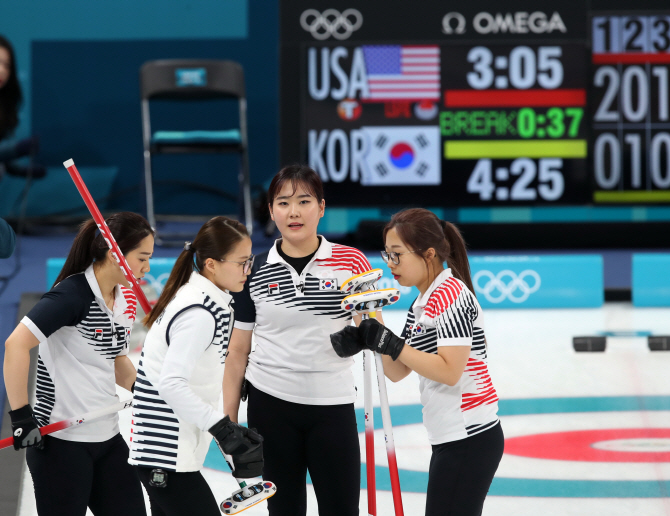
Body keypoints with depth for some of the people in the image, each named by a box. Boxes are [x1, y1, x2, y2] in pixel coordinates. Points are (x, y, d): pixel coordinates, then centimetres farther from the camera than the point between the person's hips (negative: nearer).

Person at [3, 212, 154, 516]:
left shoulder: (125, 299, 7)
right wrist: (21, 416, -23)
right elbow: (16, 345, -25)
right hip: (60, 442, -8)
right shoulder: (73, 294, -18)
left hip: (108, 438, 8)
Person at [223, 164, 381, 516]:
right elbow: (238, 351, 6)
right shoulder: (254, 272, 1)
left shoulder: (350, 262, -3)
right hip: (270, 405, 1)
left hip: (332, 407, -1)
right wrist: (228, 422, 4)